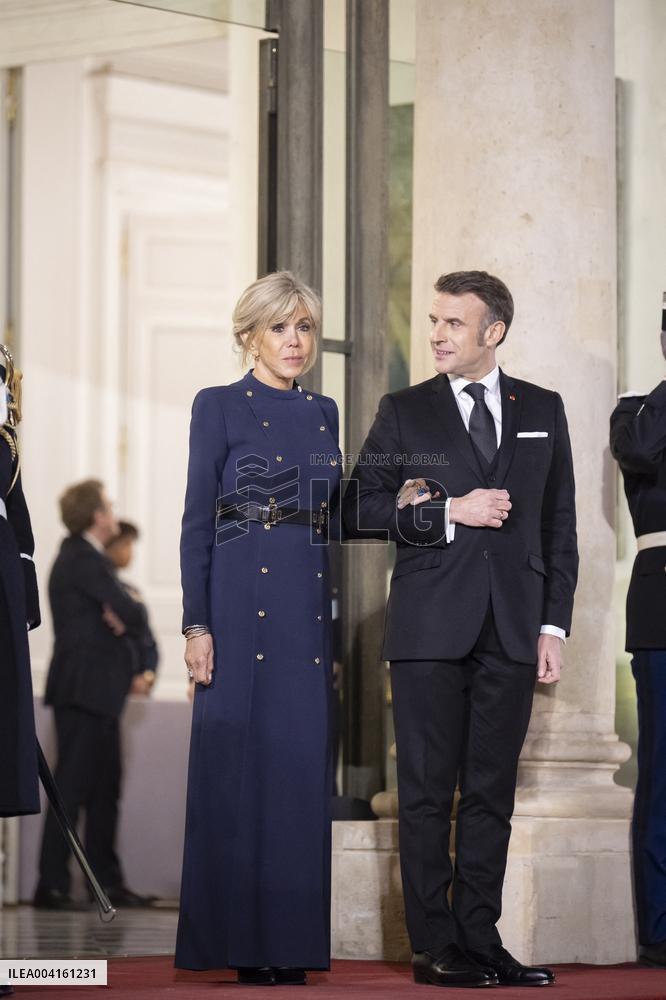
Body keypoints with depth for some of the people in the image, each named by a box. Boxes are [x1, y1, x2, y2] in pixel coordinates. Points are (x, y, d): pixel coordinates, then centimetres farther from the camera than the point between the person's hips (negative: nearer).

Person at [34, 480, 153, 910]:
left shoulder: (82, 557, 18)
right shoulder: (84, 560, -15)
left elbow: (129, 616, 12)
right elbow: (134, 615, -19)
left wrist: (122, 618, -8)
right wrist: (128, 616, 1)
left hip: (97, 692, 10)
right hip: (84, 691, -10)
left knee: (105, 788, 13)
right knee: (72, 788, -9)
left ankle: (107, 881, 19)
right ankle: (52, 886, -8)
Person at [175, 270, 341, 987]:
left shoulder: (324, 412, 16)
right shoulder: (220, 406, 0)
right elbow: (197, 519, -4)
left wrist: (344, 620, 13)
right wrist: (196, 624, -11)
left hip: (314, 604, 5)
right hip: (243, 600, -5)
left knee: (305, 766, 3)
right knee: (240, 765, -3)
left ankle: (293, 938, 9)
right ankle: (240, 939, 2)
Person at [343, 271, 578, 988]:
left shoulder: (542, 412, 11)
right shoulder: (404, 412, 6)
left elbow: (558, 525, 11)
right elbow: (359, 510, 0)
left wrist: (554, 623, 4)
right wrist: (449, 512, -11)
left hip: (511, 630, 2)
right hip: (431, 626, -2)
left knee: (491, 791, 5)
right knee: (428, 791, -1)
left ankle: (480, 939, 10)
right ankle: (434, 947, 2)